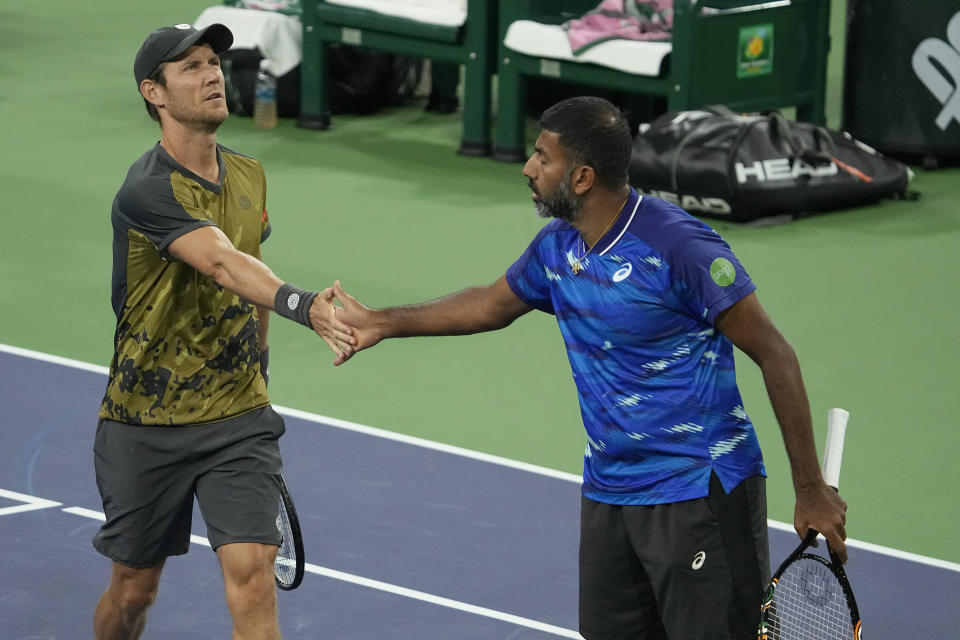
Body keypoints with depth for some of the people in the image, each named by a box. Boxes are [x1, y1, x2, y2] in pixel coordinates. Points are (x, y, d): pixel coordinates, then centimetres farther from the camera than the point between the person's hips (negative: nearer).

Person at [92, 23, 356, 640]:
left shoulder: (249, 176, 4)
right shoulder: (147, 190, -20)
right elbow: (222, 265, -36)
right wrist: (304, 306, -51)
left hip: (239, 420, 4)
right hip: (147, 422, -4)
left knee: (252, 575, -13)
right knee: (133, 591, 11)